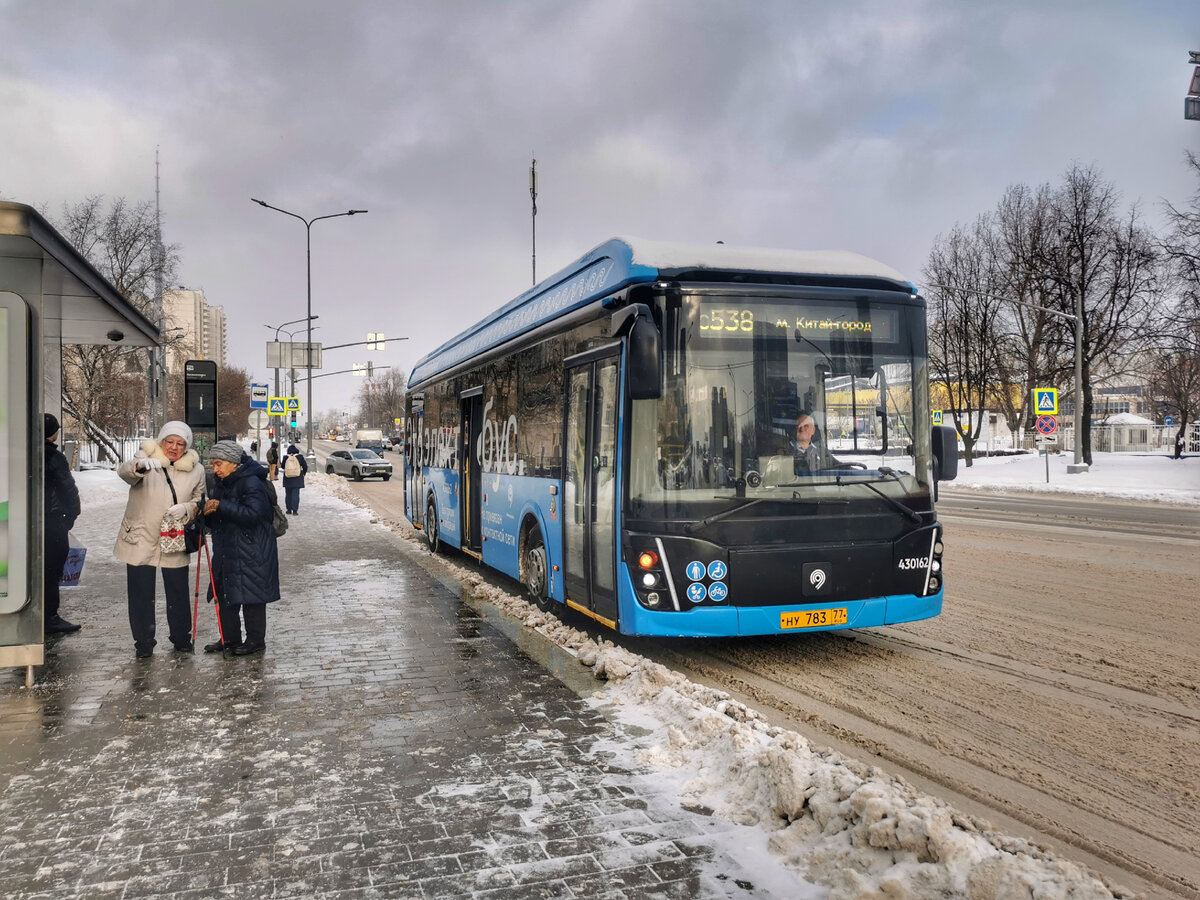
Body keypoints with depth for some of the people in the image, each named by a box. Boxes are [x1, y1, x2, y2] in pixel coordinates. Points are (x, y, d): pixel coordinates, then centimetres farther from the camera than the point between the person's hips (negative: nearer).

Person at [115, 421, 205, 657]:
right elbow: (124, 471, -27)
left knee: (178, 594, 10)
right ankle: (144, 642, 20)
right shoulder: (146, 458, -6)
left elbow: (199, 501, 9)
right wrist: (141, 466, -50)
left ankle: (181, 638, 28)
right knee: (141, 595, 6)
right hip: (140, 540, -1)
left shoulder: (196, 470, 2)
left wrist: (187, 508, -14)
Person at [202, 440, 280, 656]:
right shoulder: (222, 484, 13)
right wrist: (208, 513, -3)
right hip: (226, 550, 9)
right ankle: (229, 638, 26)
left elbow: (253, 514, -27)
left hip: (250, 552, -9)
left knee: (251, 596, -1)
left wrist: (222, 506, -26)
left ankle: (255, 640, 11)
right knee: (225, 595, 14)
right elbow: (217, 522, 20)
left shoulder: (252, 483, -15)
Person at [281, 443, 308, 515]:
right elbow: (305, 466, 1)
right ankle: (295, 510, -6)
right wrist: (303, 473, 17)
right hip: (297, 479, -1)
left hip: (287, 479, 1)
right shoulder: (299, 457, -7)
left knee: (288, 494, 12)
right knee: (295, 494, -1)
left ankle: (289, 509, 15)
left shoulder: (285, 458, -4)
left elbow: (282, 466, 11)